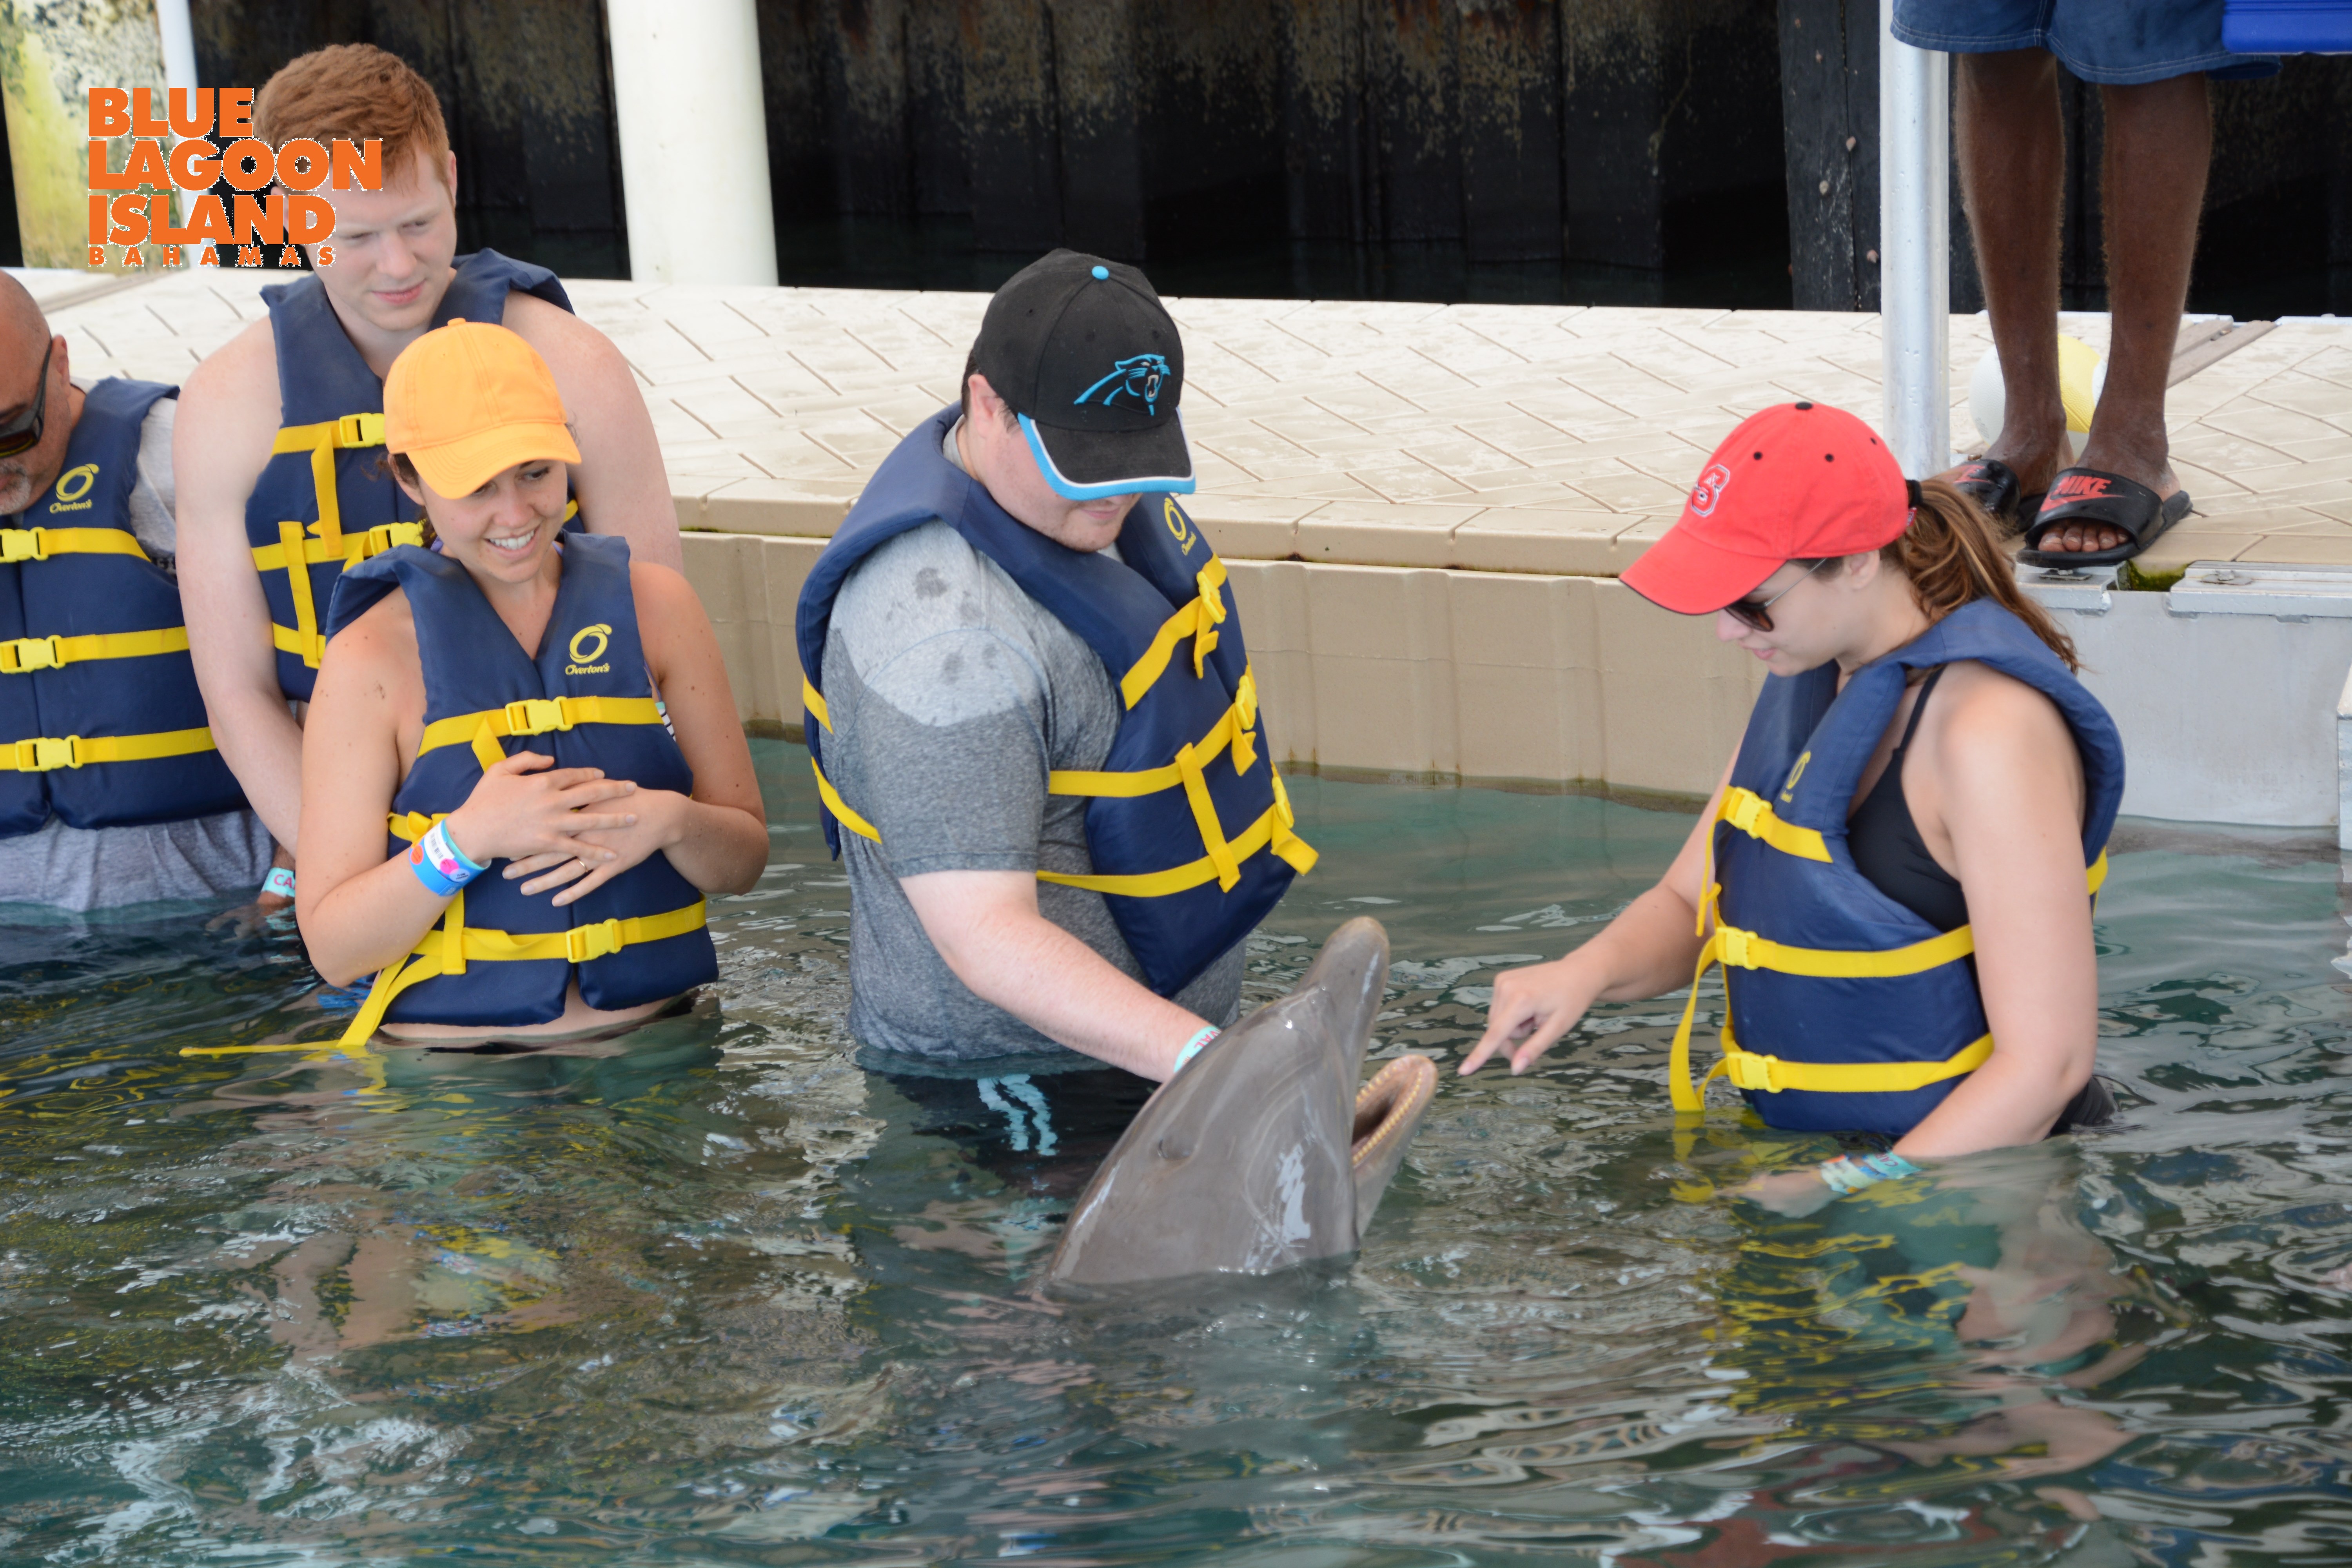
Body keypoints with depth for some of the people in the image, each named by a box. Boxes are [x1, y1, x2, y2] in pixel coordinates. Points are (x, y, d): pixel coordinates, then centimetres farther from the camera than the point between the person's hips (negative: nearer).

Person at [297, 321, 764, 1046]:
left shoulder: (654, 605, 8)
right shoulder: (372, 654, -1)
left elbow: (744, 860, 12)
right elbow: (333, 946, -4)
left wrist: (670, 823, -10)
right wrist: (465, 841, -19)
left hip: (657, 1044, 2)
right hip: (451, 1068, -2)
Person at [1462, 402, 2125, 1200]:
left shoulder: (1990, 730, -20)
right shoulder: (1809, 681, 8)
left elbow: (2047, 1061, -22)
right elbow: (1688, 905, 17)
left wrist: (1846, 1199, -23)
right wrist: (1587, 971, -6)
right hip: (1797, 1145, 8)